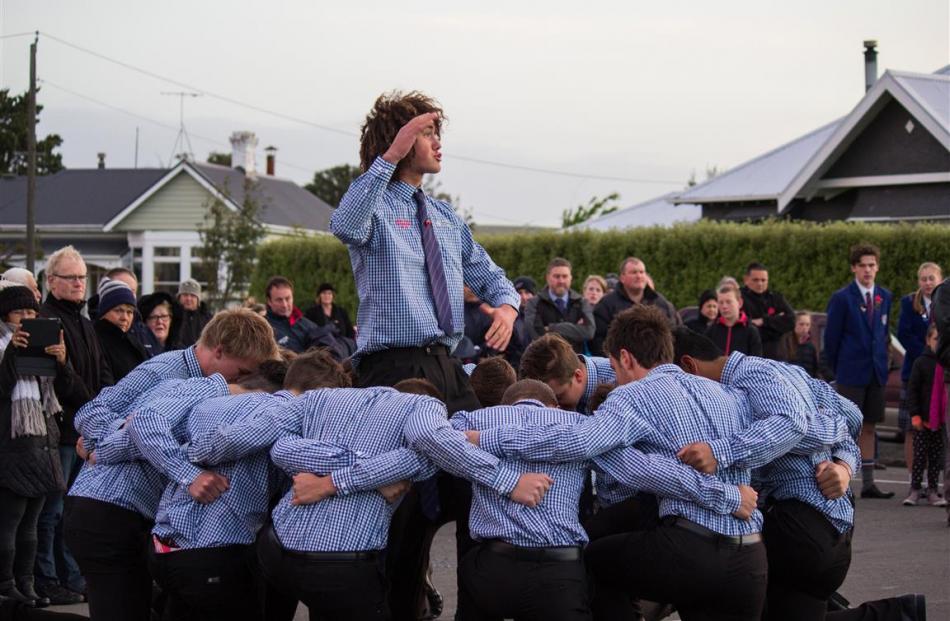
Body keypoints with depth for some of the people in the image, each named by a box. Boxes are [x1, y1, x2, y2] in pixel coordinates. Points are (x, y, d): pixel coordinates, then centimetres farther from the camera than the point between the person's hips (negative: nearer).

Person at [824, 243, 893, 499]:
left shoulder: (884, 297, 9)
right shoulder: (842, 298, -7)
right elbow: (831, 337, -4)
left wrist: (880, 361, 12)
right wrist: (837, 370, 0)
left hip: (876, 372, 5)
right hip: (850, 375, -5)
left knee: (869, 428, 9)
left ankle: (868, 484, 15)